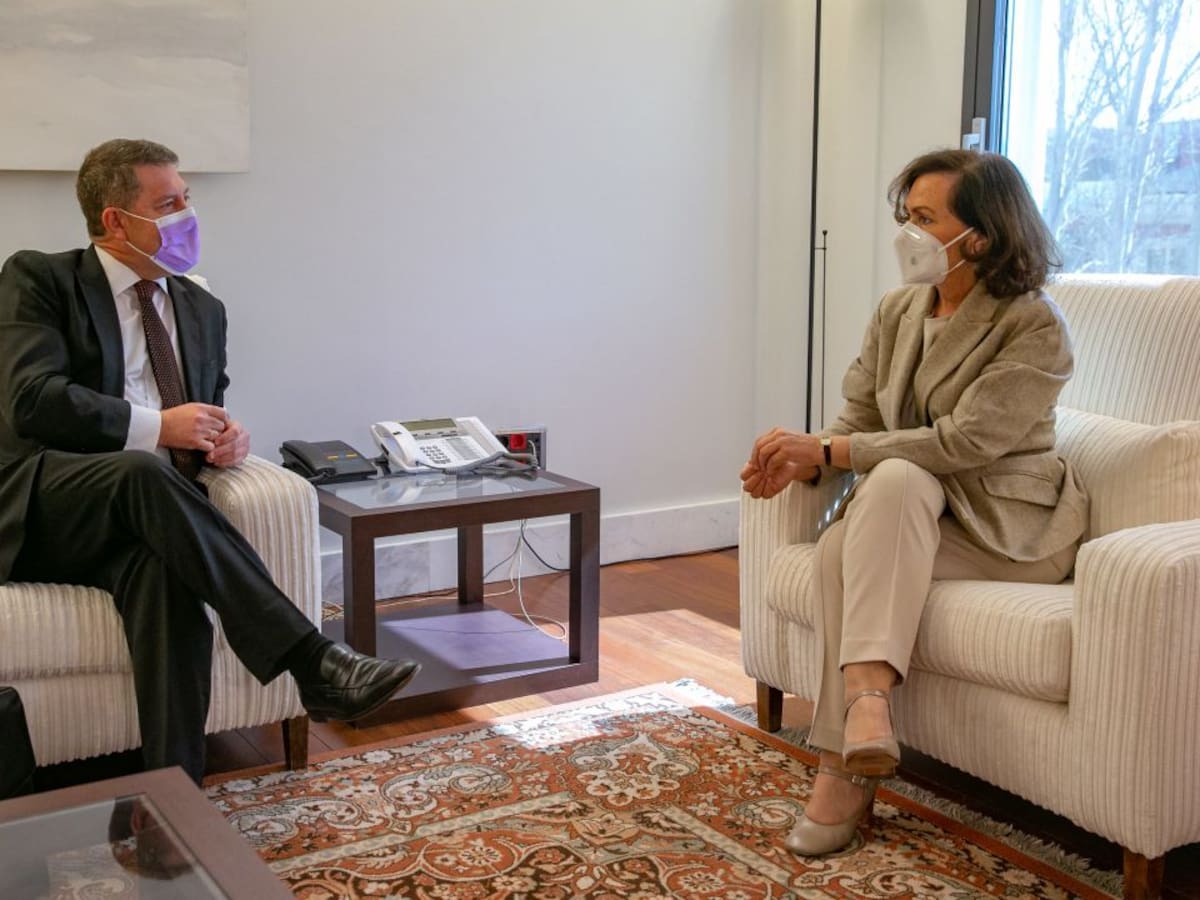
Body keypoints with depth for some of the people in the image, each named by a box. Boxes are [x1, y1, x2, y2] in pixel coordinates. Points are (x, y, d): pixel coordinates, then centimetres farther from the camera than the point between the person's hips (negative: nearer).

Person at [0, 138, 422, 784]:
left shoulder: (202, 309, 21)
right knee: (145, 473, -37)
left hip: (137, 515, 4)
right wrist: (157, 426, -15)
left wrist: (225, 435, 2)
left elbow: (208, 414, 27)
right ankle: (311, 660, -42)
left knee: (165, 571, -34)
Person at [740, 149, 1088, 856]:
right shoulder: (899, 312, 8)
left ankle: (864, 706, -42)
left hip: (1010, 523, -5)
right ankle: (854, 762, -27)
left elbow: (964, 441, -22)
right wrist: (802, 462, -15)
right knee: (838, 548, -29)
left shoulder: (1035, 327, -12)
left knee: (896, 482, -35)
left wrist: (826, 451, -23)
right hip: (905, 513, 5)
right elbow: (857, 420, 8)